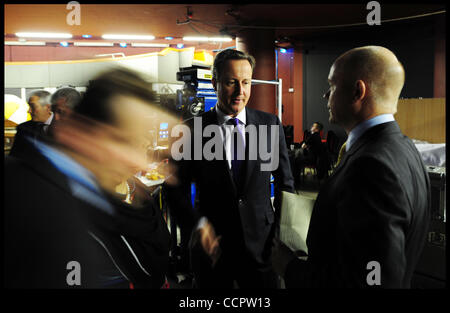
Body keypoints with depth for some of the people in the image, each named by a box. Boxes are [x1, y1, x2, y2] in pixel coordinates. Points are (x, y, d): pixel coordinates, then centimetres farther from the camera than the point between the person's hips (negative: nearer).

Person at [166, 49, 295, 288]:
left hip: (260, 245, 1)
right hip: (212, 248, 0)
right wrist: (198, 223, -17)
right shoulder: (192, 129, -6)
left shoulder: (270, 124, -1)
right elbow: (176, 189, -2)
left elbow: (285, 183, 5)